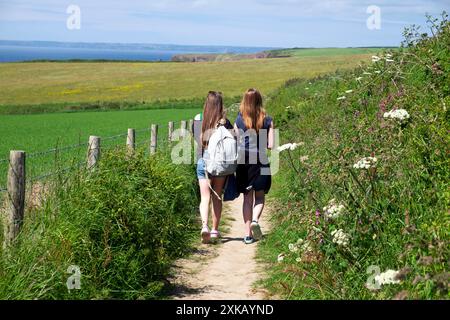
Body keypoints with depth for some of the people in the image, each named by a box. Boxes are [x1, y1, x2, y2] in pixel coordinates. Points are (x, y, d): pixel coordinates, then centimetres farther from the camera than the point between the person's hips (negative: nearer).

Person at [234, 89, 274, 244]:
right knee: (260, 196, 14)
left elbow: (236, 145, -1)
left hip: (243, 162, 1)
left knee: (247, 198, 9)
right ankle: (255, 220, -14)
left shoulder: (239, 121, -2)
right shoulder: (267, 120, -3)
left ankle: (248, 234, 7)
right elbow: (271, 145, -5)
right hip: (261, 162, -1)